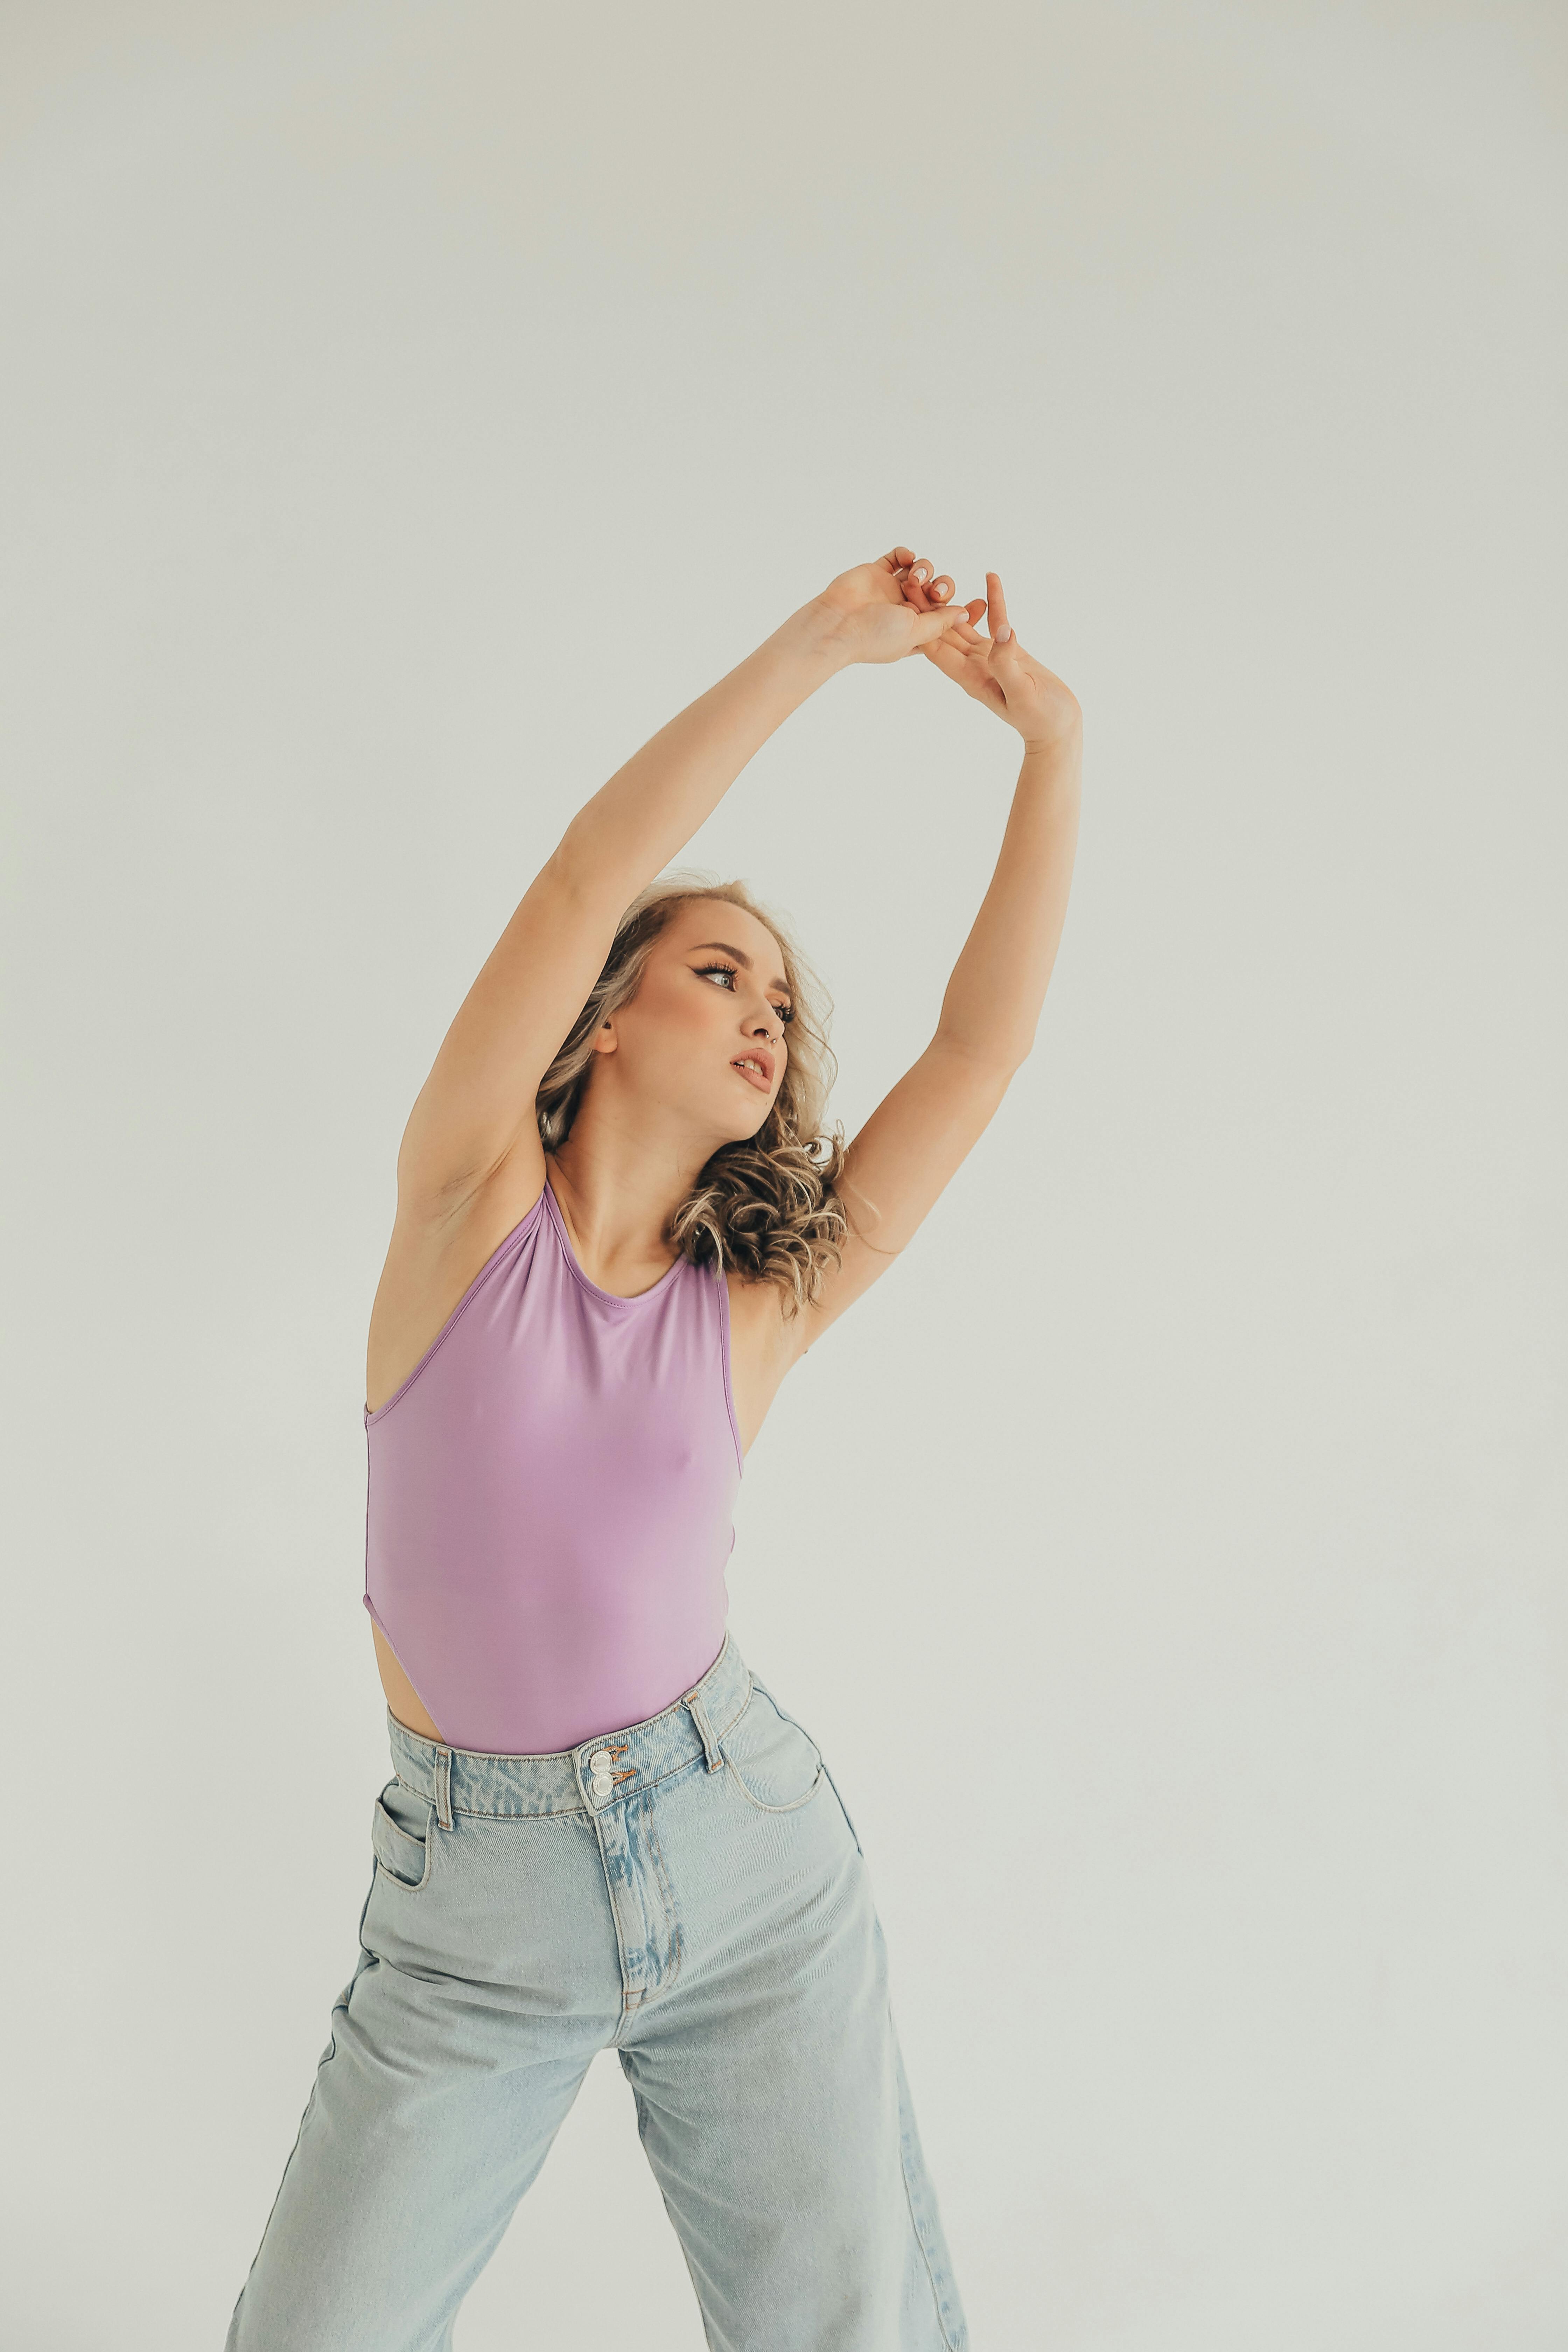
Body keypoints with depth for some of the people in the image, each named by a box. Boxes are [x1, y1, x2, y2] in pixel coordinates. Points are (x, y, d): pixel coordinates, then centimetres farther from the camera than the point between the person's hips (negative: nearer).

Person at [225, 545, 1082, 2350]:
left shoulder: (757, 1310, 1)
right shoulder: (470, 1204, -4)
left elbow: (983, 1042, -3)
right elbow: (584, 880, -16)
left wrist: (1053, 740, -2)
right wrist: (821, 641, -14)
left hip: (752, 1861, 2)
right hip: (470, 1894, -1)